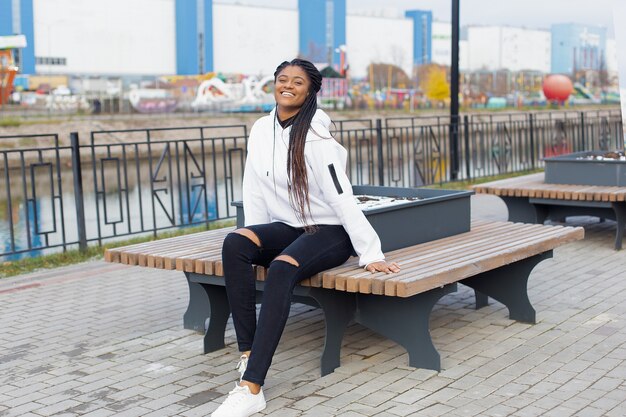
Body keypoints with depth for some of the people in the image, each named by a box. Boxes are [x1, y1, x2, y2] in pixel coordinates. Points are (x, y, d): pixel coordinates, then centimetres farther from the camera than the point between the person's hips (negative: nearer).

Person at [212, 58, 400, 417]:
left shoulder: (316, 138, -16)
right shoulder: (261, 130, 4)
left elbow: (343, 199, -19)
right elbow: (254, 191, 9)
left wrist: (371, 254, -20)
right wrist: (256, 245, 4)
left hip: (328, 232, -6)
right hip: (286, 228, 6)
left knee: (281, 269, -35)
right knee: (234, 244, -24)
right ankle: (249, 355, -26)